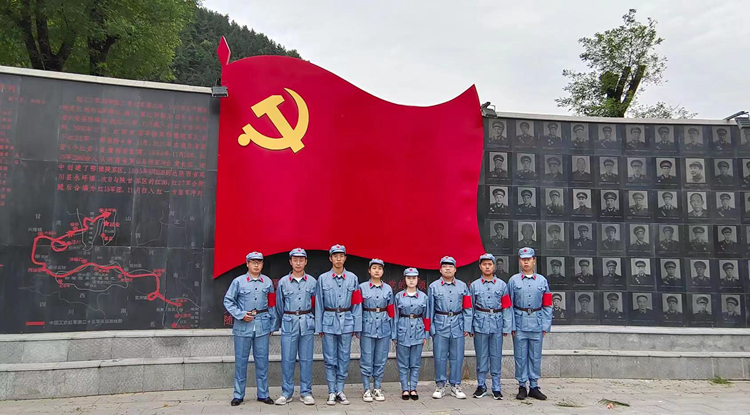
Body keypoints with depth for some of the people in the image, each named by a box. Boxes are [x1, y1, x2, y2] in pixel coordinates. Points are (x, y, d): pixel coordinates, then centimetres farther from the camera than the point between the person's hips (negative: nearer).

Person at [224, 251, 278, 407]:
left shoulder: (268, 282, 6)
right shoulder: (238, 281, -1)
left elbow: (272, 305, 10)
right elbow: (228, 301, 1)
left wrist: (273, 325, 9)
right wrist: (241, 315, -10)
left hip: (262, 325, 2)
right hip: (243, 325, -2)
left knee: (262, 360, 7)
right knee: (241, 360, 7)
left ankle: (263, 394, 18)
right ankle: (238, 395, 19)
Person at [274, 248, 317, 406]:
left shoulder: (312, 282, 3)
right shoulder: (283, 282, 2)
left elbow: (316, 304, 11)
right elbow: (279, 305, 11)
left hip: (307, 323, 0)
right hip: (289, 322, 0)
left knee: (306, 359, 4)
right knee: (287, 359, 3)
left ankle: (306, 392, 14)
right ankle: (286, 392, 15)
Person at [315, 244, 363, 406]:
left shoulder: (352, 278, 3)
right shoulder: (323, 278, 1)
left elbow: (356, 303, 4)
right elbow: (319, 304, 3)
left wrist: (357, 326, 1)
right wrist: (319, 327, 1)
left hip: (346, 321, 1)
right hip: (329, 321, -1)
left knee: (344, 358, 6)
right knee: (330, 359, 4)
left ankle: (340, 391, 17)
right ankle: (332, 392, 13)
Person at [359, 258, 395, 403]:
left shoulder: (388, 288, 7)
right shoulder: (362, 287, 0)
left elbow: (391, 310, 10)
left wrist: (393, 327, 7)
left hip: (384, 326, 2)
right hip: (367, 325, -2)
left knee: (381, 359, 7)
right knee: (367, 359, 1)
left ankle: (378, 389, 18)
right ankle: (367, 390, 11)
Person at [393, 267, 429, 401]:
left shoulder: (423, 297, 4)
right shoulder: (399, 296, 2)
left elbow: (426, 317, 7)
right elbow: (395, 316, 2)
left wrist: (426, 335, 3)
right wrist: (394, 335, -1)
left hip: (418, 331, 1)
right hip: (403, 331, -1)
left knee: (416, 363, 6)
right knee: (403, 363, 4)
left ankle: (413, 388, 16)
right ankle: (405, 389, 14)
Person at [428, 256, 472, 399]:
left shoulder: (462, 286, 8)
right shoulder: (434, 287, 3)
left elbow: (467, 308, 8)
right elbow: (430, 309, 4)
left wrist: (467, 327, 3)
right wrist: (430, 328, 0)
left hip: (457, 325, 1)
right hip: (440, 325, -1)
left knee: (457, 357, 6)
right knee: (440, 357, 3)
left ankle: (455, 386, 18)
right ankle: (440, 386, 15)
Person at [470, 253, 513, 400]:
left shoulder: (502, 285, 6)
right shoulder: (474, 286, 6)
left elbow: (507, 307, 5)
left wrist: (507, 327, 0)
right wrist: (470, 327, 2)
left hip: (497, 324, 0)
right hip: (480, 324, 0)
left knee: (496, 356, 4)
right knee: (481, 356, 6)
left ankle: (496, 388, 14)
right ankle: (481, 386, 19)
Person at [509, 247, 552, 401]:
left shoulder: (542, 280, 6)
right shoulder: (514, 280, 2)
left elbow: (547, 305, 7)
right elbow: (509, 305, 1)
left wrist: (546, 326, 1)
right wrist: (511, 325, -4)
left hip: (537, 323, 1)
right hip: (520, 323, -1)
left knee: (535, 356, 8)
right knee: (520, 356, 5)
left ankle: (534, 387, 18)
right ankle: (522, 387, 15)